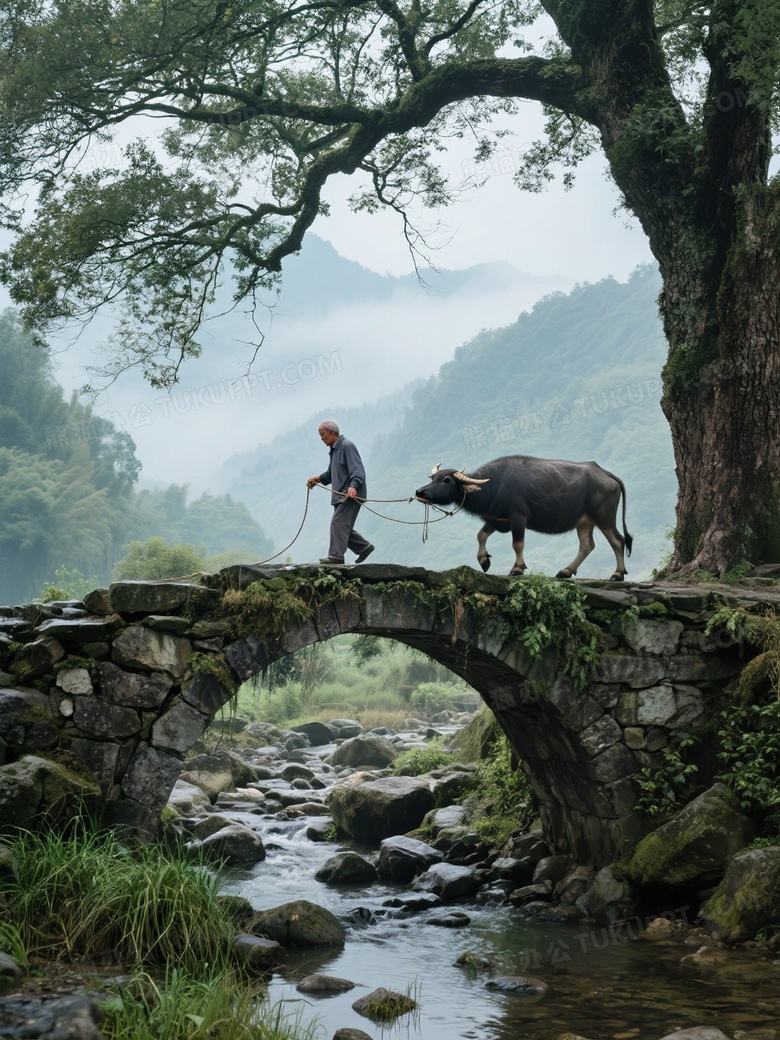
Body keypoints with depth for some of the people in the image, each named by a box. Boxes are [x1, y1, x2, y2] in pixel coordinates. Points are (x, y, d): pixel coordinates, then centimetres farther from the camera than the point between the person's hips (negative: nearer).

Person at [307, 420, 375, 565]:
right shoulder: (334, 449, 20)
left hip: (351, 495, -10)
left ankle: (336, 555, -16)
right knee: (343, 526, 10)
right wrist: (318, 479, 14)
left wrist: (353, 486, -35)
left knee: (338, 523, -15)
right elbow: (331, 474, 30)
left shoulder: (347, 446, -11)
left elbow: (358, 471, -21)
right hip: (340, 496, 10)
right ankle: (364, 546, 20)